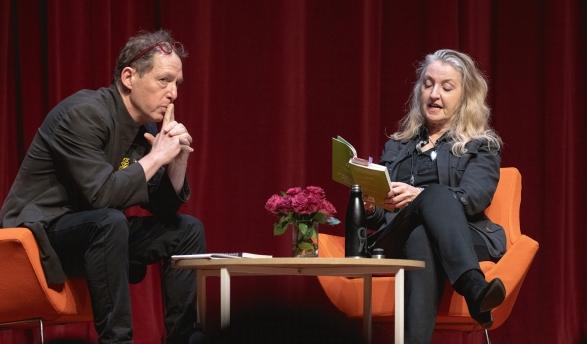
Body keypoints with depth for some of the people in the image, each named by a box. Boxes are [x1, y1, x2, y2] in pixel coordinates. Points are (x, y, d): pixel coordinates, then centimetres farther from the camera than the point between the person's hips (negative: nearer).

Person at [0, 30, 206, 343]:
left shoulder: (146, 126, 5)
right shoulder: (84, 114, -22)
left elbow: (167, 208, 6)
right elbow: (102, 194, -32)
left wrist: (178, 158, -10)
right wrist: (157, 157, -22)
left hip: (92, 233, 9)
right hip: (37, 234, -9)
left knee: (187, 230, 5)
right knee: (109, 221, -36)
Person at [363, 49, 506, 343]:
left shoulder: (481, 147, 18)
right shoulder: (397, 147, 28)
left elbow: (472, 198, -5)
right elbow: (379, 221, 21)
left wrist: (418, 196, -25)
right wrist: (370, 207, -6)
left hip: (460, 240, -1)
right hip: (397, 240, 1)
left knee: (428, 218, -39)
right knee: (434, 201, -37)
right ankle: (474, 289, -65)